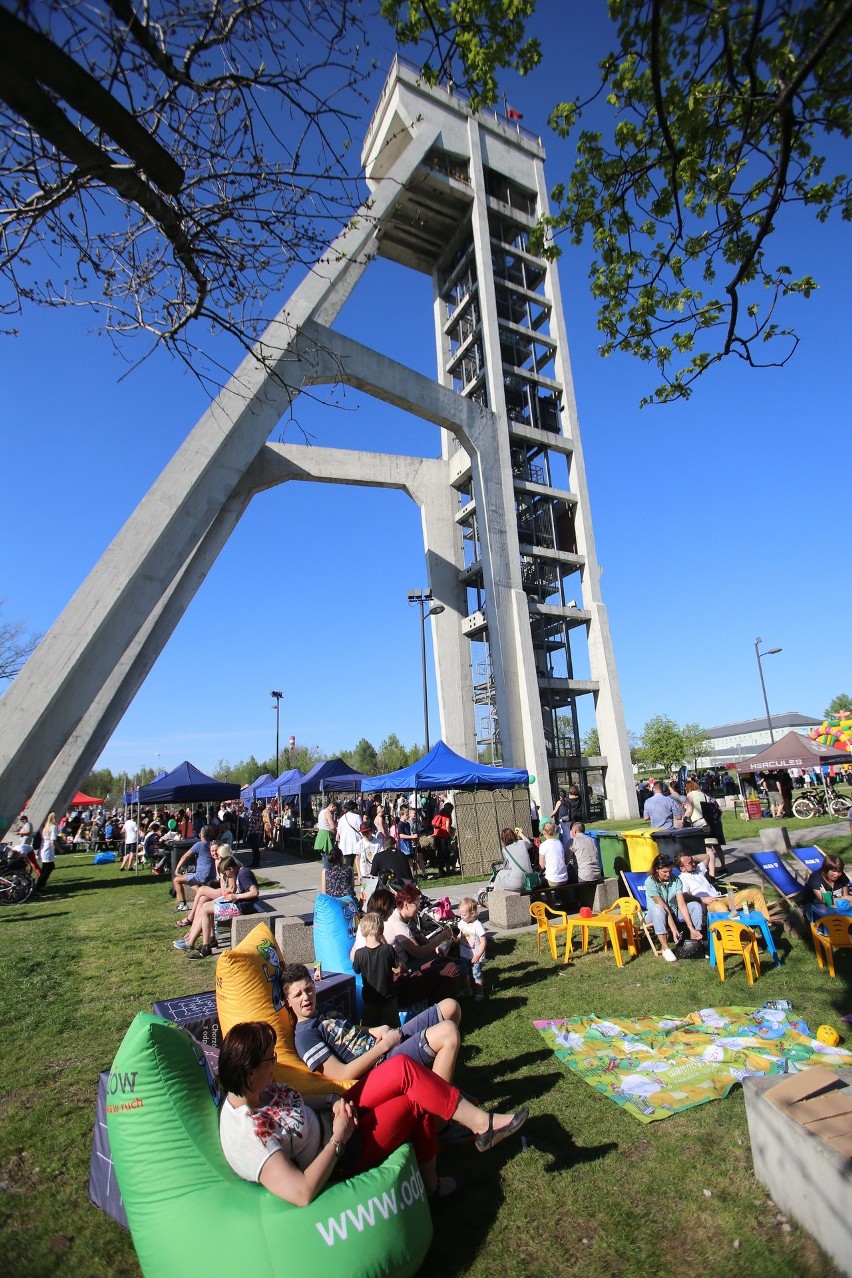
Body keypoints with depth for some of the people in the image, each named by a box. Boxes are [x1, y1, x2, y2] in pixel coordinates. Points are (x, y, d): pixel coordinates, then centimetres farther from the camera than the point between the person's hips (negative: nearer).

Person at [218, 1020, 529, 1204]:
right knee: (417, 1099, -11)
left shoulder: (252, 1091, -7)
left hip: (330, 1119, 8)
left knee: (405, 1069, -5)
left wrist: (333, 1102, -7)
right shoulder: (247, 1134, -33)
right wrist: (339, 1138, -27)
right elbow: (302, 1193, -40)